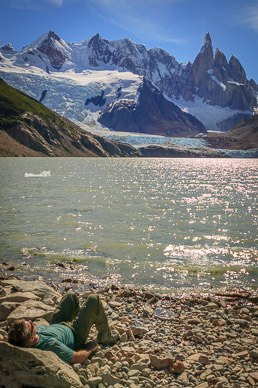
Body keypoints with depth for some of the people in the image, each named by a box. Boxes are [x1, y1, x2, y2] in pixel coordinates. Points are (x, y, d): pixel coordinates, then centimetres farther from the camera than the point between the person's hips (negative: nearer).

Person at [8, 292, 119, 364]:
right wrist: (91, 348, -15)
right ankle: (104, 336, 24)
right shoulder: (50, 344, -47)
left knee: (71, 295, 20)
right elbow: (77, 358, -33)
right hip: (74, 334, -6)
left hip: (56, 326, 6)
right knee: (94, 299, 0)